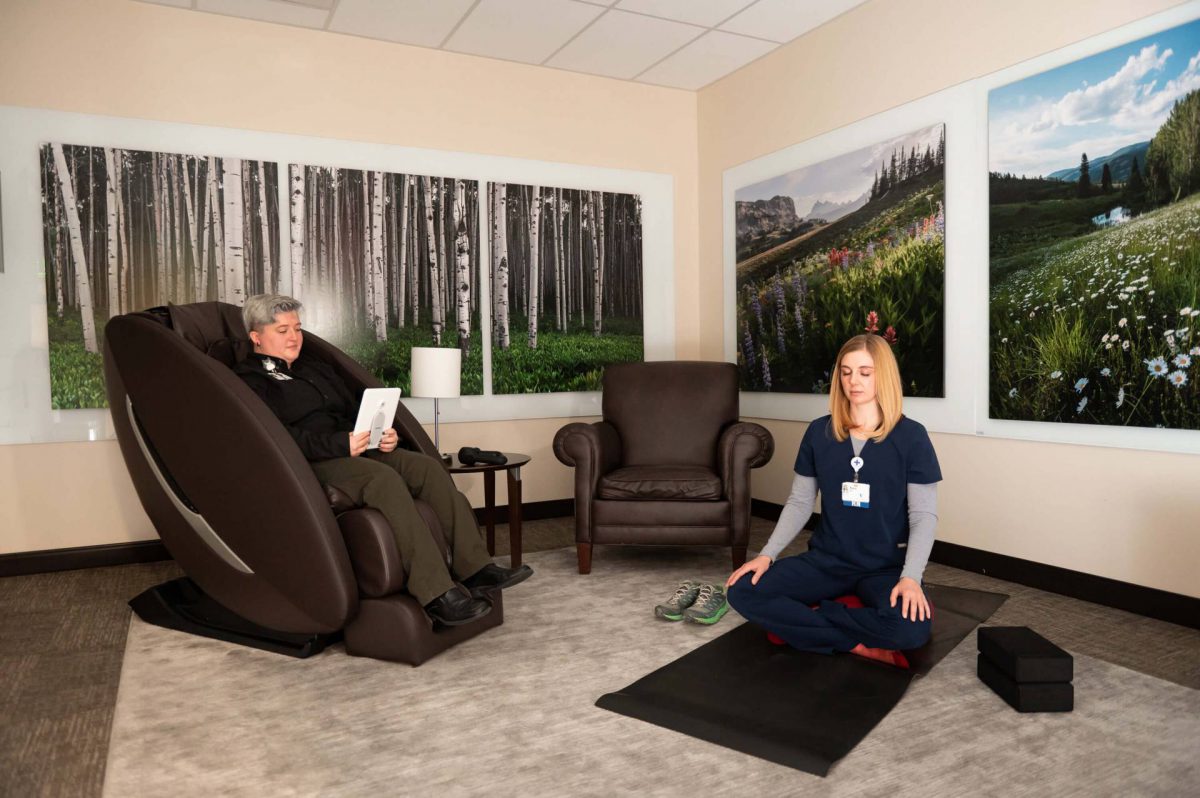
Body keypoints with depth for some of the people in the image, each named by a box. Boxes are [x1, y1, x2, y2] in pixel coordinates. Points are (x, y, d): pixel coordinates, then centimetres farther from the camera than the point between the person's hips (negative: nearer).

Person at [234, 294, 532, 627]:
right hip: (311, 462, -7)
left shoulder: (316, 368, 29)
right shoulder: (248, 381, 5)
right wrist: (341, 444, -23)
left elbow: (355, 410, 26)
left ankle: (475, 568, -24)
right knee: (385, 478, -34)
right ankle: (435, 593, -39)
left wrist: (383, 435, 4)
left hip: (353, 448, 7)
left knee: (426, 465, -18)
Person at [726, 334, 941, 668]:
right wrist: (767, 554, -7)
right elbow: (799, 503, 6)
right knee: (743, 592, -18)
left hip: (886, 567, -2)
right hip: (826, 560, 3)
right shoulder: (819, 432, 2)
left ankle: (802, 620, -12)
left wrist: (910, 576, -23)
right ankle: (859, 643, -12)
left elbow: (924, 515, -8)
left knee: (912, 629, -34)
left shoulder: (911, 436, -7)